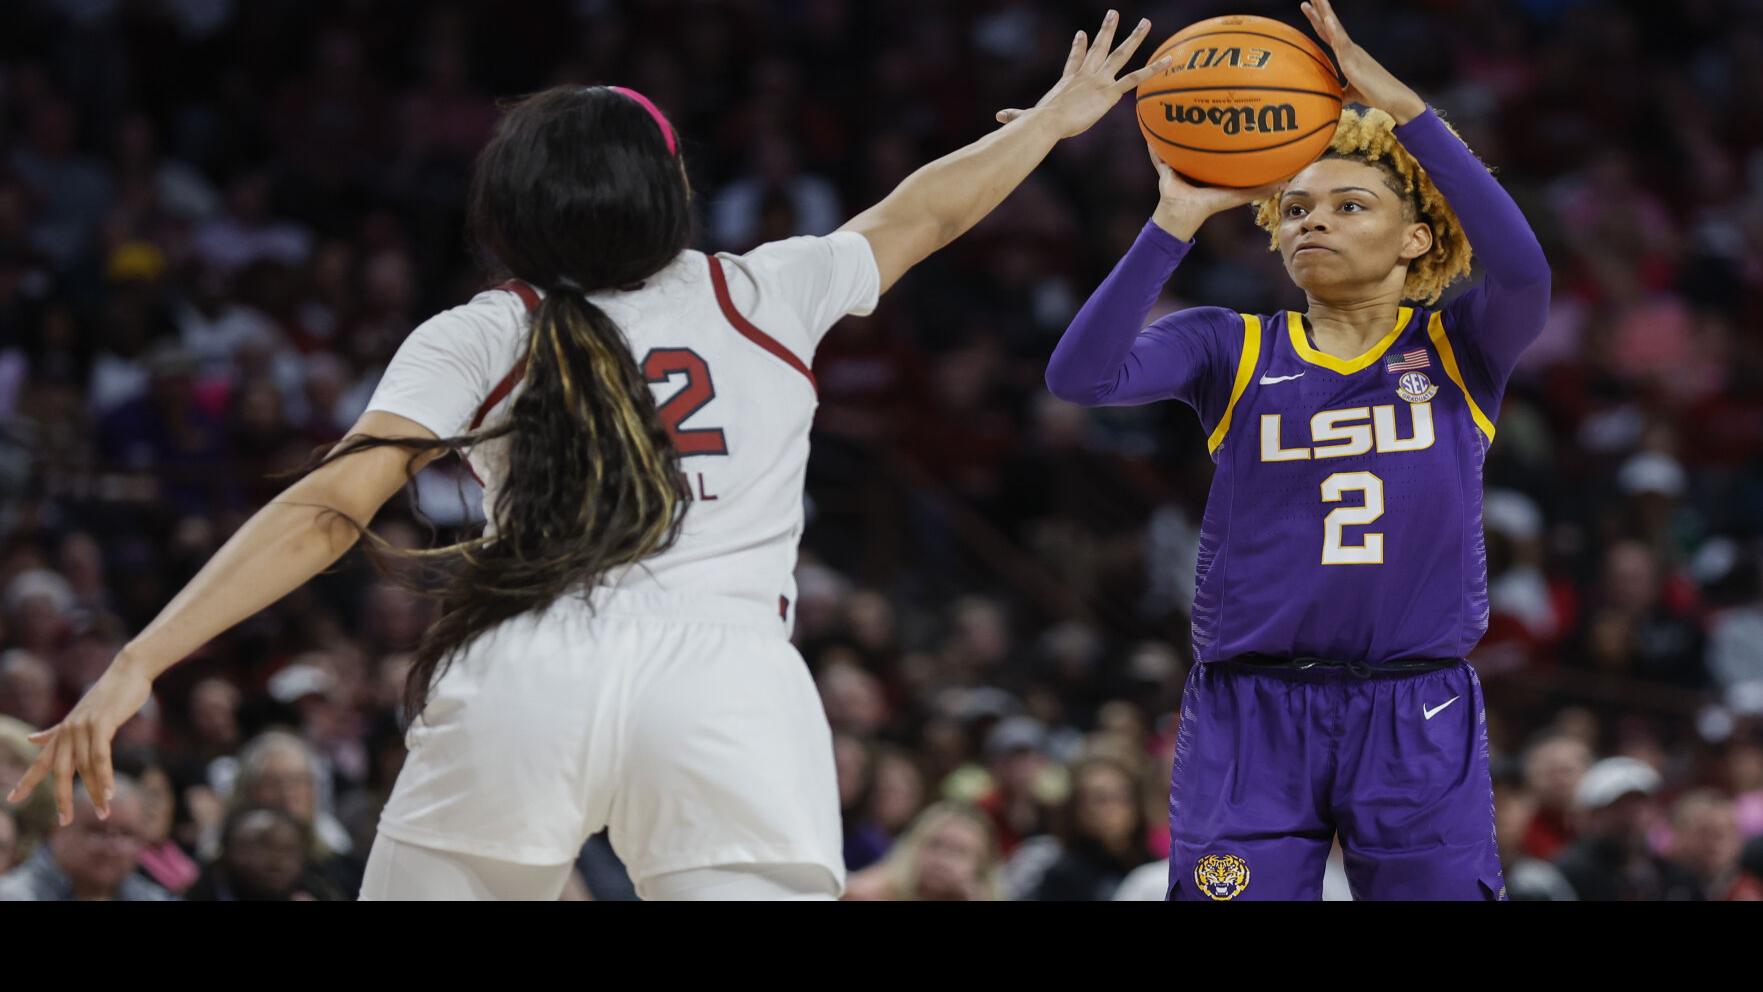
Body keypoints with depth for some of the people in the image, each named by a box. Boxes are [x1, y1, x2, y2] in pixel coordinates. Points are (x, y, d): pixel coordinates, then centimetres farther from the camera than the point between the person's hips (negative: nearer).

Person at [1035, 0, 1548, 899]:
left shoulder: (1458, 350, 5)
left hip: (1420, 720, 0)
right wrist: (1175, 221, -19)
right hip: (1251, 717, 0)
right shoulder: (1231, 351, 6)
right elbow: (1082, 374, -11)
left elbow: (1521, 270, -18)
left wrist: (1400, 106, -22)